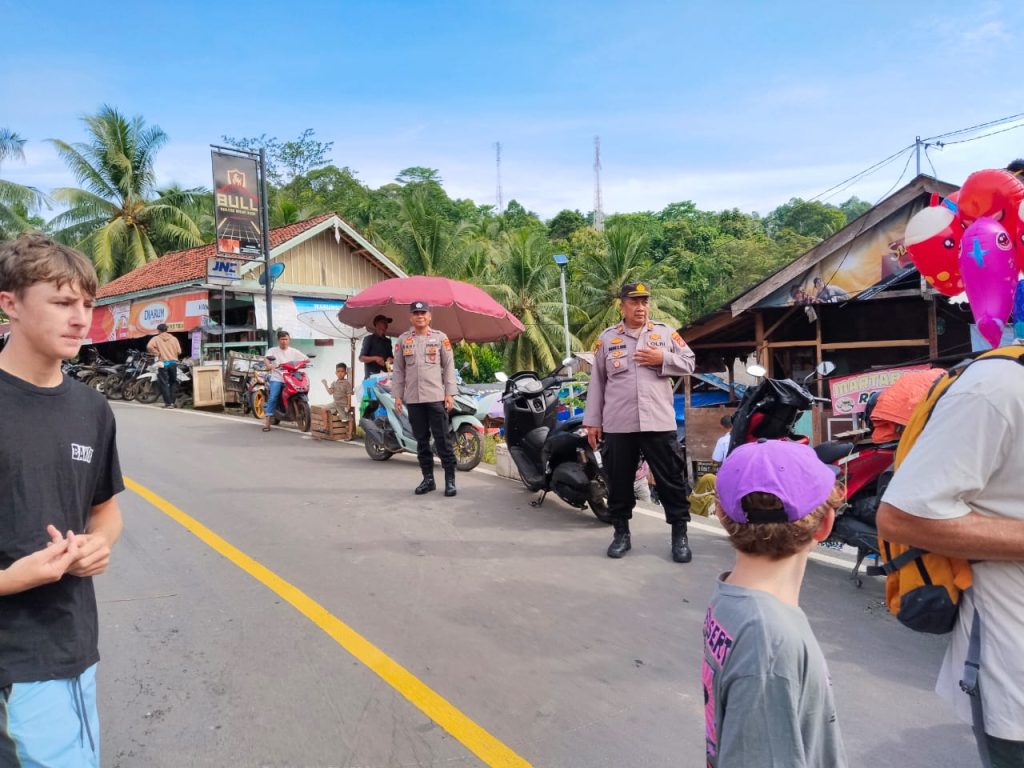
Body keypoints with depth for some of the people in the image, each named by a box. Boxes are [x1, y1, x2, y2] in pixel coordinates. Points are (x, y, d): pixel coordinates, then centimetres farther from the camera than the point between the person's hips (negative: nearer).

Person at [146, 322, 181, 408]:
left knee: (164, 383, 2)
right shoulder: (173, 338, 6)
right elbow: (179, 351, 2)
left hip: (163, 363, -3)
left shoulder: (156, 338, 1)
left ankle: (168, 403, -2)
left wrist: (157, 353, -5)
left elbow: (149, 347, -17)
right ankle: (172, 402, 13)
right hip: (173, 362, 3)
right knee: (173, 382, 14)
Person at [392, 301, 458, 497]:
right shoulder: (403, 339, 10)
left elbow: (449, 366, 3)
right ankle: (428, 479, 17)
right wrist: (397, 395, 6)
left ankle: (450, 480, 2)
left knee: (442, 439, -3)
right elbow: (398, 369, 12)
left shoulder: (440, 337, 5)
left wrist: (450, 393, -4)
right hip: (413, 398, 3)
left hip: (436, 396, -3)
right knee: (422, 440, 9)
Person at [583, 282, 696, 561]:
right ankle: (621, 532, 23)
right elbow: (597, 382, 8)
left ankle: (679, 534, 14)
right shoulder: (606, 338, 7)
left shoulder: (666, 333, 7)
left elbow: (689, 363, 8)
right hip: (618, 423, 1)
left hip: (658, 421, 0)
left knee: (671, 479, 3)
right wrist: (592, 421, 6)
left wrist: (663, 359, -10)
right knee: (619, 480, 9)